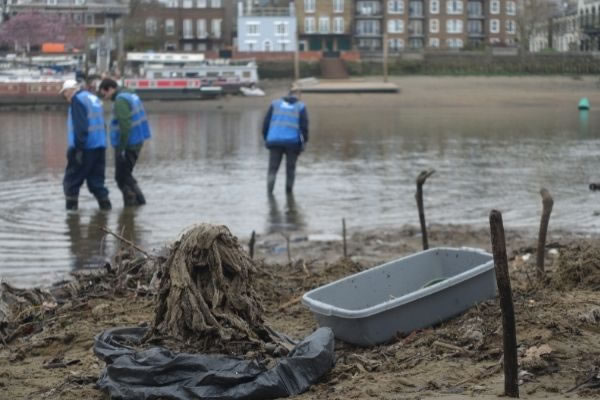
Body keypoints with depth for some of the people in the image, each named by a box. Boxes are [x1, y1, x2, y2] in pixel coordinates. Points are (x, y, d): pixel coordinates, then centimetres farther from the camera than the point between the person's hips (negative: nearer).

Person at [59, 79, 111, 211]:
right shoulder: (94, 99, 18)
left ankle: (71, 207, -1)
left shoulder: (77, 100, -8)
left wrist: (79, 148, -20)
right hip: (100, 146, 8)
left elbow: (80, 127, -18)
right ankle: (105, 204, 5)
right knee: (96, 180, 11)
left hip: (85, 147, -8)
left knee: (71, 180, 1)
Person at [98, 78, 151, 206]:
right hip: (137, 142, 10)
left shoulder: (120, 101, -17)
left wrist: (121, 148, -20)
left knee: (122, 177, -1)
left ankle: (135, 200, -1)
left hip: (127, 144, -10)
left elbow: (125, 126, -24)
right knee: (126, 175, 18)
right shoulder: (132, 96, 14)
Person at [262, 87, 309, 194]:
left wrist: (266, 138, 13)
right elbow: (304, 126, -5)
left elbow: (266, 122, 6)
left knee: (273, 168, 4)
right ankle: (289, 191, 19)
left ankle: (269, 190, -14)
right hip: (292, 142, -1)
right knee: (290, 168, 14)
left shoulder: (275, 104, 11)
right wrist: (305, 141, 3)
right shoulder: (301, 107, 5)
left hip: (275, 141, 1)